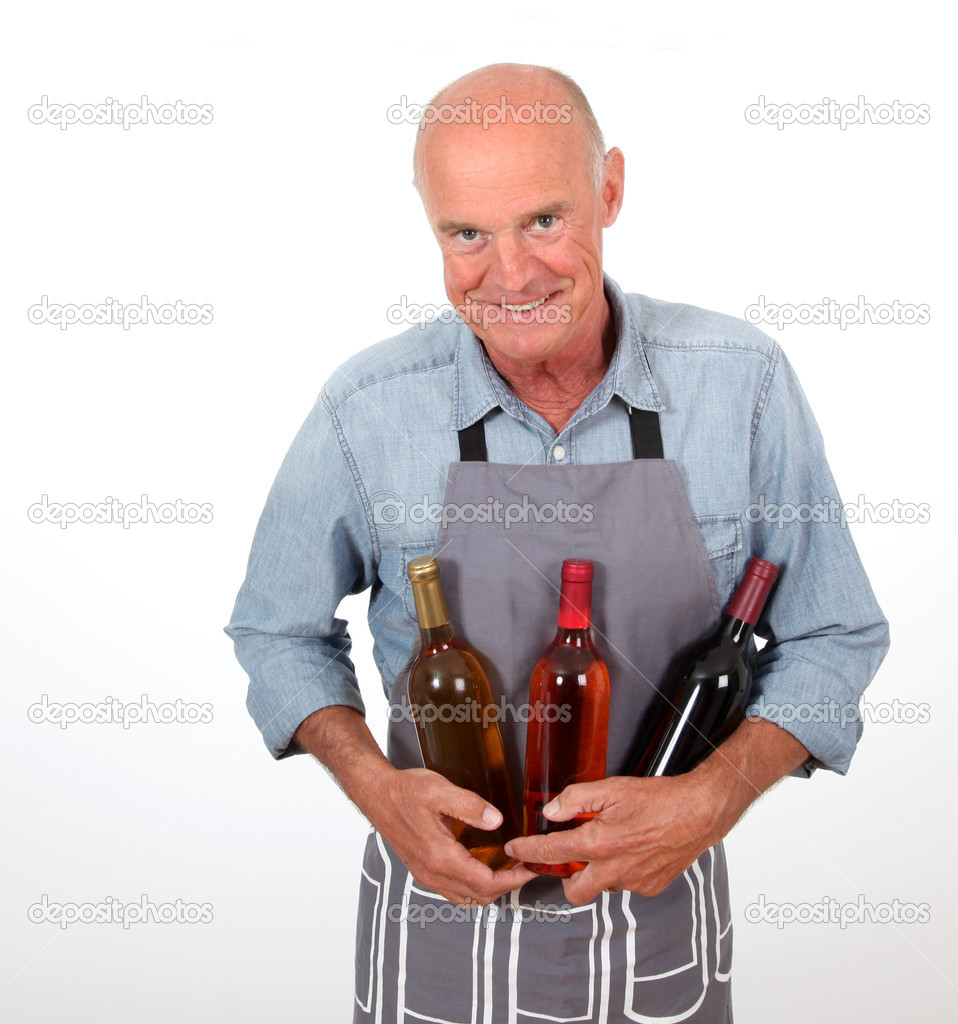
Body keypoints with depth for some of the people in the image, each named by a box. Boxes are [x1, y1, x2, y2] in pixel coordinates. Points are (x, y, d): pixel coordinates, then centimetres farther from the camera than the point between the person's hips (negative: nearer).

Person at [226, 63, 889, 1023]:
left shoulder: (741, 381, -12)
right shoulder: (364, 410, -13)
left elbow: (832, 636, -4)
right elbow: (278, 628, 1)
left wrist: (714, 797, -19)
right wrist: (375, 788, -15)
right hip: (440, 893, 0)